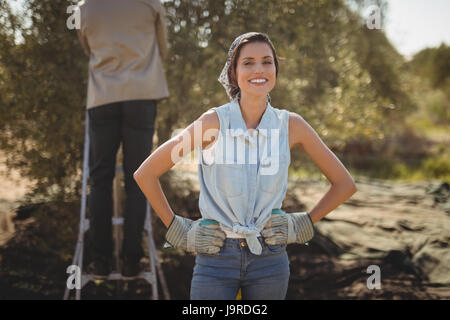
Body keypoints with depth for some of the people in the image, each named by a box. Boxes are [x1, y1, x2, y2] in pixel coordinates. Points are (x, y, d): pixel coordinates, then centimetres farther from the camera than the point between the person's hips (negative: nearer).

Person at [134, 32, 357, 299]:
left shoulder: (291, 125, -1)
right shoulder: (214, 122, -7)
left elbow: (345, 184, 10)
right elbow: (145, 174, -1)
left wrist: (305, 223, 5)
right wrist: (176, 229, 0)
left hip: (269, 259, 2)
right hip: (215, 257, -2)